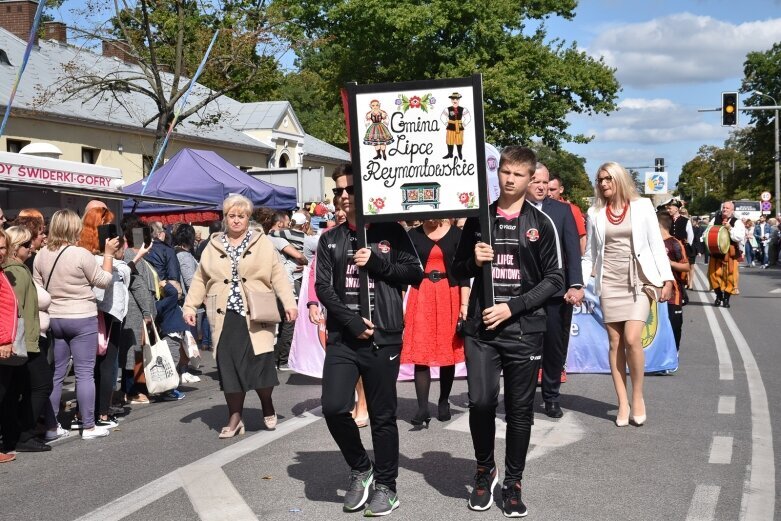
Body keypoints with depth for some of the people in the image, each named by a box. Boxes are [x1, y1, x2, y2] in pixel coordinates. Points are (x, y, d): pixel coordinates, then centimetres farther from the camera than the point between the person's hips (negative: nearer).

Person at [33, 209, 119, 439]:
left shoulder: (41, 255, 2)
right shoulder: (81, 254, -15)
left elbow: (37, 290, 8)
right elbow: (104, 281, -5)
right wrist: (108, 254, 3)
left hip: (54, 319, 5)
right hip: (82, 318, -5)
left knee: (55, 374, 11)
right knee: (85, 373, 1)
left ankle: (51, 426, 15)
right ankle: (88, 427, 4)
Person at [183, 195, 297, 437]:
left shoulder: (263, 243, 5)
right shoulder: (213, 247, 12)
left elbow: (278, 275, 0)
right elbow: (200, 279, 14)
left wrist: (289, 303, -9)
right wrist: (190, 306, 5)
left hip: (255, 316, -2)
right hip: (225, 317, 2)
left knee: (260, 362, -8)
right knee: (229, 367, 1)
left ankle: (267, 406, 20)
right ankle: (235, 419, 13)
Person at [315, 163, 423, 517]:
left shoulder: (390, 232, 5)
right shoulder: (330, 240, 10)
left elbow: (415, 274, 3)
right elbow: (323, 287, 3)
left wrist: (376, 262, -11)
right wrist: (352, 322, -10)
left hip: (383, 337, -2)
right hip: (342, 338, 2)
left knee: (383, 415, 3)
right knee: (334, 408, -9)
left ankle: (385, 485, 19)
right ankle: (360, 469, 16)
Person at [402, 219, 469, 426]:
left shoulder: (456, 234, 3)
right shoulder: (413, 235, 7)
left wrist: (464, 304, -5)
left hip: (449, 296, 0)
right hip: (421, 297, 0)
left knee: (449, 352, 4)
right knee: (420, 353, -7)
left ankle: (444, 403, 18)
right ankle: (423, 408, -7)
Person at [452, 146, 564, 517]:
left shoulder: (541, 223, 2)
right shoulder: (478, 219, 9)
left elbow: (555, 278, -1)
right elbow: (458, 270, 16)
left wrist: (513, 307, -11)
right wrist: (474, 261, -7)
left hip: (524, 329, -1)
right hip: (481, 327, 1)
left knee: (520, 409, 5)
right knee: (480, 402, -8)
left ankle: (513, 483, 20)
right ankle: (484, 470, 17)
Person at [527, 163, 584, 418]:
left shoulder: (562, 210, 5)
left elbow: (573, 249, 0)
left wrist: (576, 285, -11)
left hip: (557, 292, 2)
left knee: (555, 348, 11)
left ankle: (551, 397, 27)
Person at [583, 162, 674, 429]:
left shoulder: (642, 206, 1)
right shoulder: (595, 213, 7)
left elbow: (656, 244, 1)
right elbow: (590, 254, 10)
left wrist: (667, 279, -6)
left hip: (639, 281, -2)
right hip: (609, 283, 2)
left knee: (632, 339, -15)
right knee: (615, 342, 2)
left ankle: (638, 396, 4)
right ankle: (623, 402, 8)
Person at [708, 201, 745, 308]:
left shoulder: (737, 222, -3)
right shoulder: (716, 219, 8)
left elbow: (740, 237, -14)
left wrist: (730, 228, -21)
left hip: (730, 253, -3)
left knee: (729, 275, -2)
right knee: (714, 273, 1)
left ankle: (726, 298, 11)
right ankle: (718, 296, 19)